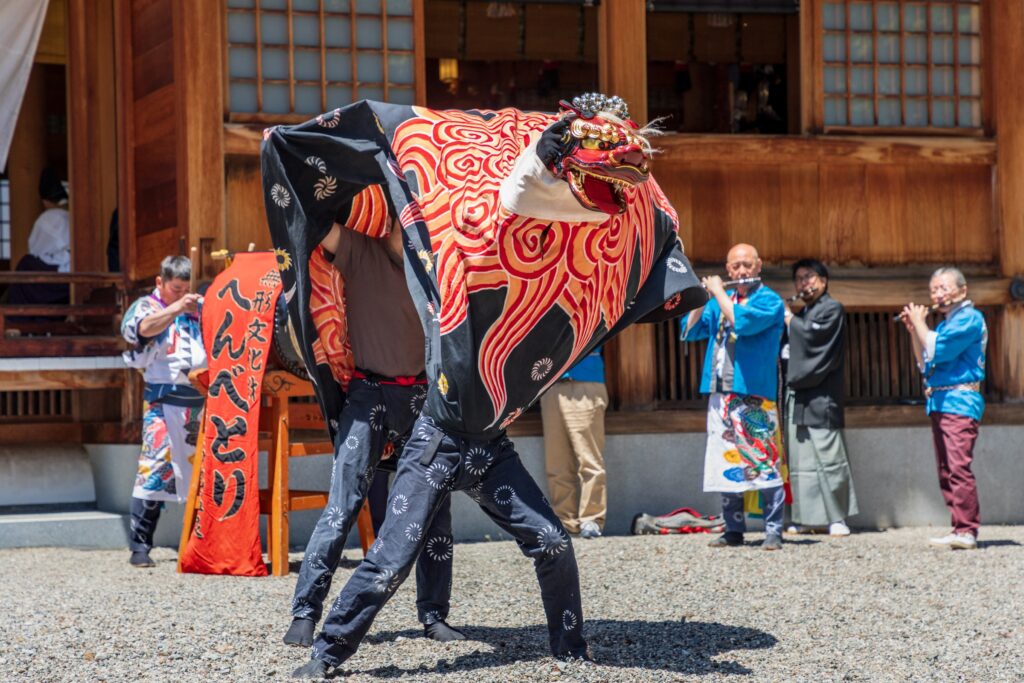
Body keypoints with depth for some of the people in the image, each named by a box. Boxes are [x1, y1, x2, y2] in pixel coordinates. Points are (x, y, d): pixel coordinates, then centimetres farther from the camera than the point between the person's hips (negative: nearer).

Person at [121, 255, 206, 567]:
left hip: (199, 398, 5)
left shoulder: (199, 307, 17)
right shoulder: (147, 306, 5)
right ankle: (140, 545, -10)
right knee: (155, 465, -13)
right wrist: (175, 308, -31)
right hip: (163, 398, -5)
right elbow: (146, 327, -17)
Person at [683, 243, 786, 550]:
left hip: (754, 396, -6)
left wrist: (718, 292, -9)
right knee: (725, 465, 7)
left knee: (763, 463, -7)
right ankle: (733, 529, 13)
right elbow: (690, 331, 12)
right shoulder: (720, 301, 18)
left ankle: (773, 530, -5)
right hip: (719, 395, 6)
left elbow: (743, 322, -19)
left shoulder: (769, 301, -1)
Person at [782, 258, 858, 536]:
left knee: (829, 458, -9)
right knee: (799, 461, 5)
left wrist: (788, 319, -2)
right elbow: (788, 347, 21)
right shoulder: (801, 315, 23)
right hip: (798, 397, 8)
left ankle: (837, 518, -6)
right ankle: (807, 518, 8)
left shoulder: (832, 309, -1)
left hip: (821, 398, -8)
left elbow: (812, 335, -16)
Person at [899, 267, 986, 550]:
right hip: (939, 403, 10)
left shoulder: (970, 318, -5)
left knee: (958, 467, -16)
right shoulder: (945, 324, 22)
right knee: (946, 472, 7)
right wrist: (913, 331, 13)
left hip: (960, 401, -10)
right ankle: (960, 528, 8)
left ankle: (966, 531, -19)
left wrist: (920, 323, -1)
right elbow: (924, 363, 21)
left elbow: (937, 350, -16)